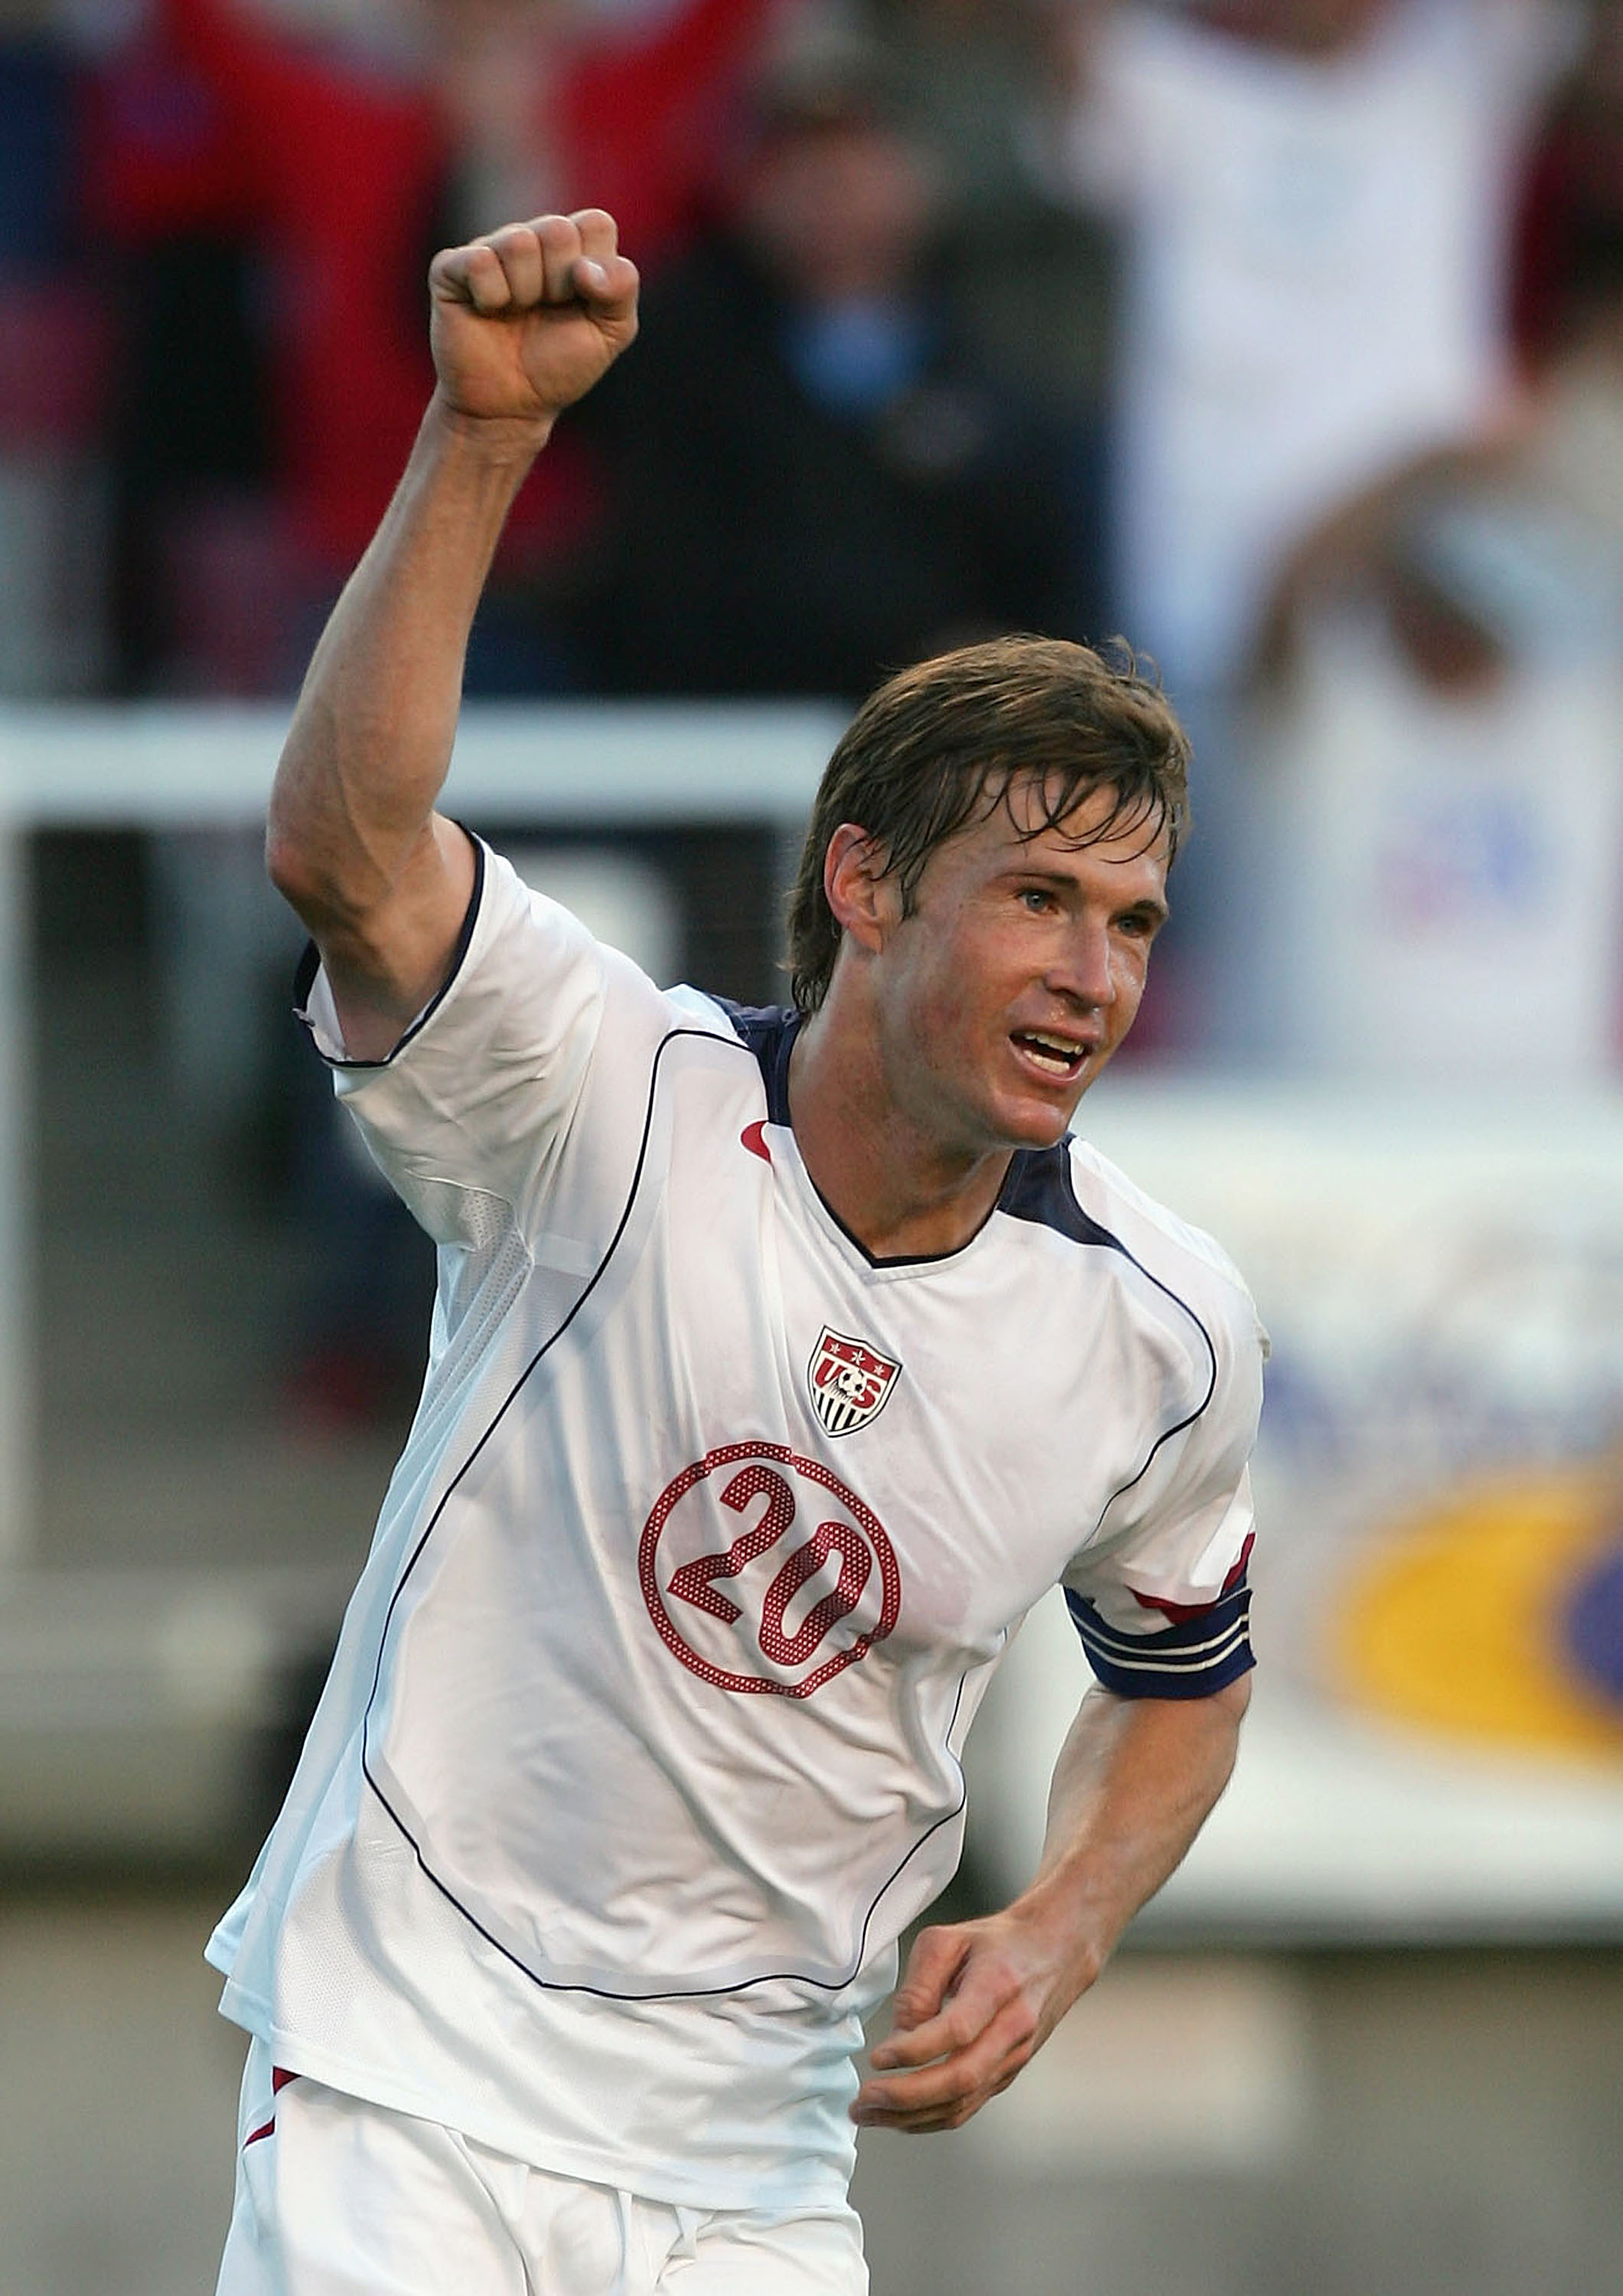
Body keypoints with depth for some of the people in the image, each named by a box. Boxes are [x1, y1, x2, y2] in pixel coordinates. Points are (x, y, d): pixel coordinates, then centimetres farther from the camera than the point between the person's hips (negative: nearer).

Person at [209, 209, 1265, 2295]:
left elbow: (1179, 1678, 18)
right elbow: (340, 848, -32)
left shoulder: (1164, 1327, -1)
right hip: (411, 2096, -4)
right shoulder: (611, 1101, -13)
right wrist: (485, 434, -41)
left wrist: (1053, 1942, -1)